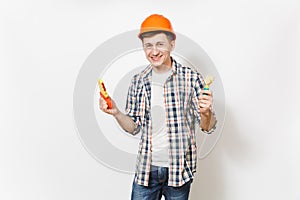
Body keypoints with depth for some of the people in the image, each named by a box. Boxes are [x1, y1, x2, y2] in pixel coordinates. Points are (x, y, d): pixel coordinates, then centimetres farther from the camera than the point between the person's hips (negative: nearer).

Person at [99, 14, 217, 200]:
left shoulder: (191, 78, -8)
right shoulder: (138, 82, 1)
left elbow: (208, 127, -5)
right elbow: (134, 126, 8)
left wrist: (205, 112, -26)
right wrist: (116, 112, -9)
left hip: (179, 169, -2)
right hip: (146, 168, 2)